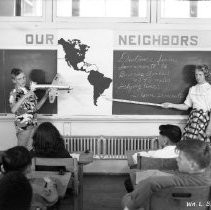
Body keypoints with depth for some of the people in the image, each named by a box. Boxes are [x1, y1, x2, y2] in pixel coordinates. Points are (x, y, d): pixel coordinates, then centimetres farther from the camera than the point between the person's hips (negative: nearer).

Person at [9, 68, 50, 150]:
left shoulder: (29, 91, 10)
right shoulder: (14, 93, -8)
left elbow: (36, 107, 14)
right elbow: (13, 110, -25)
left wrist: (46, 95, 3)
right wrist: (25, 96, -30)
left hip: (33, 124, 6)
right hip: (23, 126, -5)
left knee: (30, 149, 10)